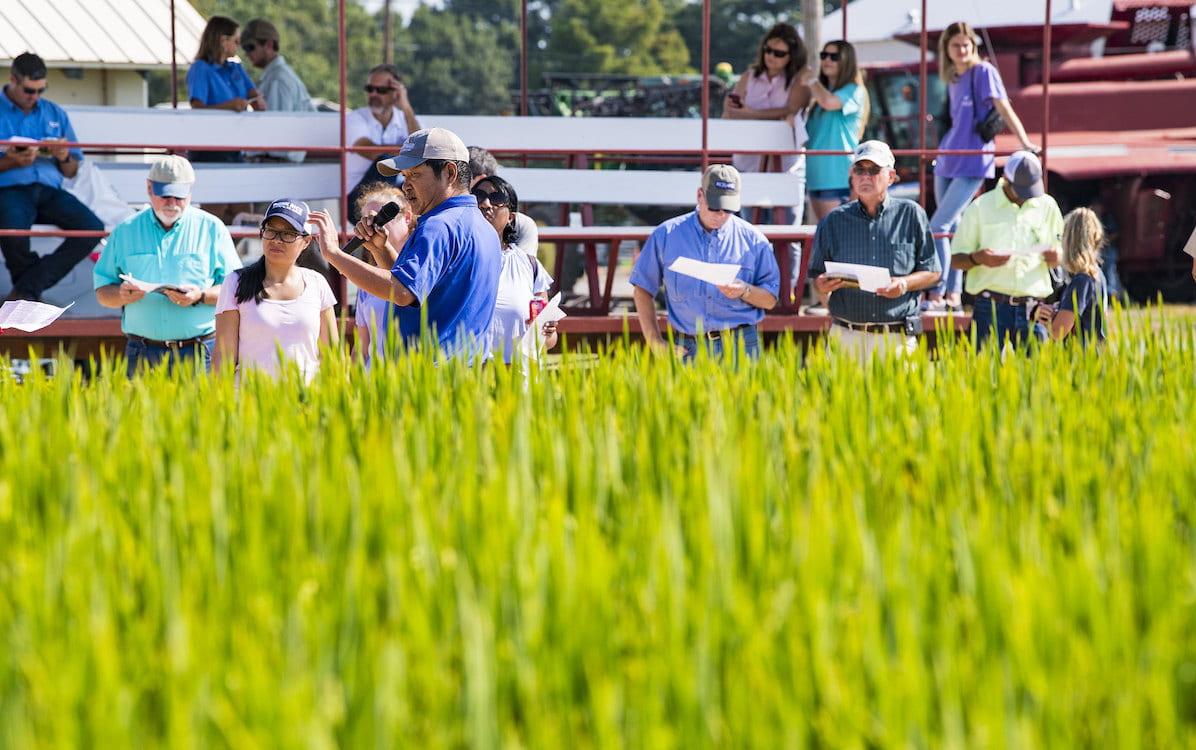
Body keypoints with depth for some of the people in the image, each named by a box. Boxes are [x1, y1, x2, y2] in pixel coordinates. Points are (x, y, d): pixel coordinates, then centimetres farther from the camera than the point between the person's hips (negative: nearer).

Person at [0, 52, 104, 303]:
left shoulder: (55, 114, 20)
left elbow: (72, 172, 21)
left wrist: (64, 158, -1)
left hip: (49, 190, 4)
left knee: (93, 228, -24)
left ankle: (28, 287, -23)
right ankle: (31, 289, -6)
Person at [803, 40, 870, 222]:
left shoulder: (853, 91, -4)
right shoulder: (823, 90, 20)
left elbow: (829, 102, -24)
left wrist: (812, 81, -6)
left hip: (838, 176, -8)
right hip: (817, 175, 8)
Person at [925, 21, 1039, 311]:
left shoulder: (983, 71, -8)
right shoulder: (953, 79, 13)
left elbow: (1004, 108, -15)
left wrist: (1025, 142, -21)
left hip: (972, 162, -8)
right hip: (948, 161, 8)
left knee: (938, 226, -13)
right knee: (953, 227, 9)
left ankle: (937, 295, -9)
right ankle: (953, 294, 14)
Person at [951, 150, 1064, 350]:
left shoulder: (1047, 207, 12)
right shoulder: (980, 208, 5)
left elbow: (1057, 260, 18)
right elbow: (956, 260, 6)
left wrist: (1053, 257, -6)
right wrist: (978, 258, -16)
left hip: (1033, 310, 2)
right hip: (992, 308, -2)